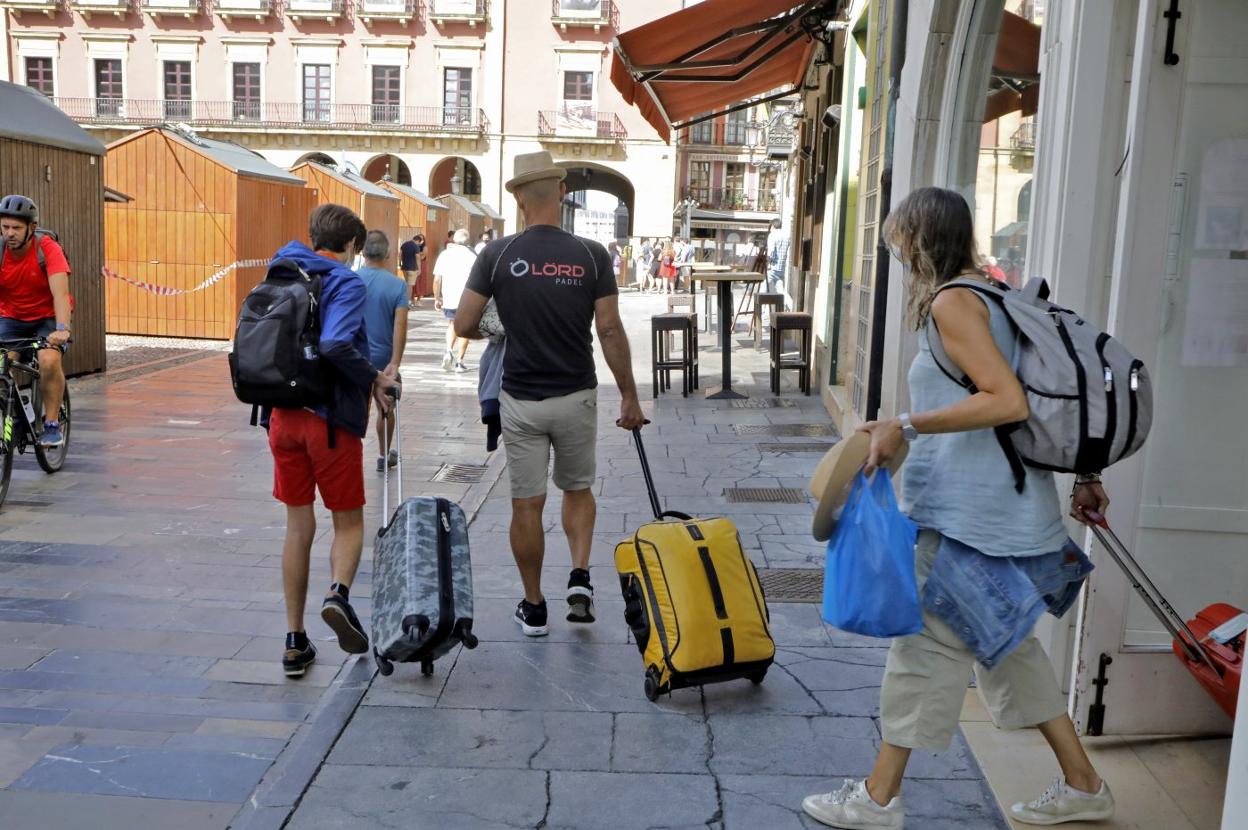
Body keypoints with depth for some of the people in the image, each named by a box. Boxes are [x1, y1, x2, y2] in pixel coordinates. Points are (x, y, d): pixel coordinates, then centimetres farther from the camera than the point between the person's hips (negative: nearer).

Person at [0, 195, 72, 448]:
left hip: (47, 317, -3)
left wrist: (62, 329, -46)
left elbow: (60, 292, -32)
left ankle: (52, 424, -12)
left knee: (49, 361, -28)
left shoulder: (47, 249, -21)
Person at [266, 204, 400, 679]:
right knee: (348, 522, 11)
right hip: (331, 419, -5)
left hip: (283, 417, 6)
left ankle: (295, 643, 16)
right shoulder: (346, 283, -10)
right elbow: (335, 344, -26)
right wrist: (373, 380, -12)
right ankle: (338, 593, -18)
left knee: (298, 527, 13)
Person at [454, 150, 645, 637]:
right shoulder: (591, 256, -6)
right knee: (578, 489, 22)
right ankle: (580, 576, 4)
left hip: (521, 400, 0)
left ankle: (534, 608, 19)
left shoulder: (498, 255, -6)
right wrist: (629, 396, 1)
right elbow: (610, 331, -8)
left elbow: (463, 325, -5)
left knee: (526, 504, 10)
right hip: (576, 397, 0)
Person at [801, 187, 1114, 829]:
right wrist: (1084, 476, 23)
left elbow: (1008, 402, -23)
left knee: (927, 642, -1)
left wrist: (904, 427, -24)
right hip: (1017, 506, 10)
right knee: (1004, 642, 20)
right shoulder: (994, 296, 15)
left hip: (972, 513, -10)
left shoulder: (953, 302, -13)